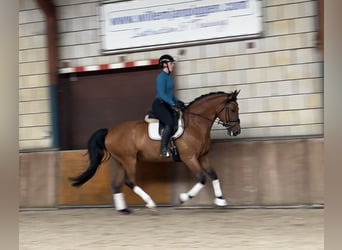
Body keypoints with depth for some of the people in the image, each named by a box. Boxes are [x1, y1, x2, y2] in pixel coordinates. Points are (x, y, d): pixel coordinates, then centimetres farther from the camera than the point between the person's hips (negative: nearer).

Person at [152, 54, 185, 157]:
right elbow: (161, 94, -23)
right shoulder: (161, 77, -13)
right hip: (159, 105, -10)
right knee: (170, 122, -28)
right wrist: (173, 103, -27)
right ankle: (163, 150, -28)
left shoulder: (169, 76, 15)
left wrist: (178, 102, 11)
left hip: (167, 105, 10)